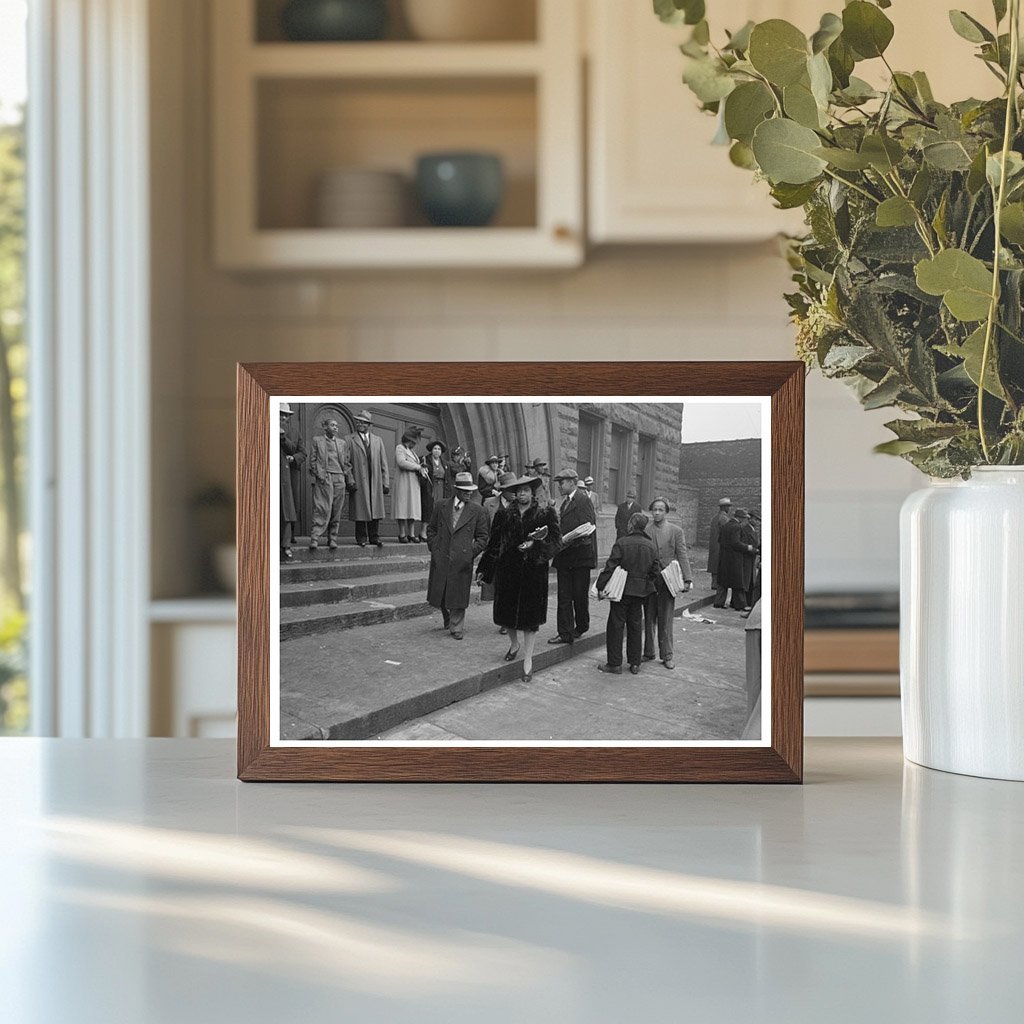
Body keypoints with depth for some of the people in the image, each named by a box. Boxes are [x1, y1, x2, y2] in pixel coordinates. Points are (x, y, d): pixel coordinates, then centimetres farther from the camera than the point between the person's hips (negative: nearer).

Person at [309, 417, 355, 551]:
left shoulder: (342, 443, 19)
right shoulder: (317, 441, 10)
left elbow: (347, 463, 18)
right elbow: (312, 460, 5)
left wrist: (350, 481, 11)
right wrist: (319, 475, -9)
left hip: (339, 479, 4)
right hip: (323, 479, -4)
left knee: (336, 512, 2)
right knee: (322, 510, -14)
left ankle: (332, 540, 8)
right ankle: (315, 539, -16)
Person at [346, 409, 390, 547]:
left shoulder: (378, 440, 16)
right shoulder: (349, 440, 5)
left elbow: (383, 463, 14)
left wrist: (386, 482, 6)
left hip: (375, 482, 3)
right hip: (358, 482, -3)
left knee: (375, 510, 2)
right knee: (361, 510, -3)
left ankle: (374, 537, 8)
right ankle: (361, 538, 3)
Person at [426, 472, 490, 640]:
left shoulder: (477, 511, 2)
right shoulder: (441, 507, 6)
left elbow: (482, 536, 5)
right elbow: (431, 529, 13)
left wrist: (471, 553, -5)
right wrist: (434, 549, 2)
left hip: (462, 560, -2)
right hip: (441, 558, 2)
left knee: (458, 595, -2)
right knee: (439, 593, 10)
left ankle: (456, 627, 9)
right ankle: (447, 619, 36)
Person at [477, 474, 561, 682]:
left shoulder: (545, 513, 0)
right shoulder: (504, 514, 5)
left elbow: (555, 540, -2)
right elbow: (494, 542, 8)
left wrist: (534, 544, -19)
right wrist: (484, 570, 8)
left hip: (533, 569, -2)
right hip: (508, 569, 2)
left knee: (530, 616, -1)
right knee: (507, 610, 9)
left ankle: (528, 661, 4)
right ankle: (514, 644, 38)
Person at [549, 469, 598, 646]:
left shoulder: (584, 501, -10)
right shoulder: (564, 503, 17)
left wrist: (568, 542, -20)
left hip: (580, 555, -7)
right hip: (564, 556, 7)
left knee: (580, 595, 5)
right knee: (564, 596, 2)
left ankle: (581, 627, 20)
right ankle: (565, 633, 2)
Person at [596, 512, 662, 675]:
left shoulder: (621, 543, -13)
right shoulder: (650, 546, 2)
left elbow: (610, 567, -16)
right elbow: (656, 570, 6)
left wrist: (601, 586, -11)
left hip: (622, 589, -5)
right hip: (641, 591, 5)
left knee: (616, 625, 2)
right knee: (635, 626, 13)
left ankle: (615, 663, 2)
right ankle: (635, 663, 16)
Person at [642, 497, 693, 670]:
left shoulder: (676, 531, 2)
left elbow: (683, 556, 0)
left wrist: (687, 579, -9)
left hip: (667, 580, -1)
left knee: (666, 620, 2)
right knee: (648, 618, 8)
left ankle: (667, 655, 9)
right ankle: (648, 653, 18)